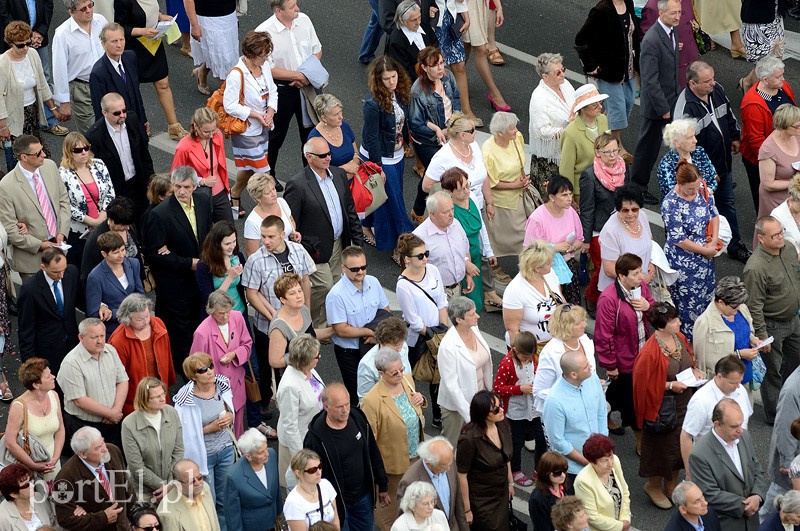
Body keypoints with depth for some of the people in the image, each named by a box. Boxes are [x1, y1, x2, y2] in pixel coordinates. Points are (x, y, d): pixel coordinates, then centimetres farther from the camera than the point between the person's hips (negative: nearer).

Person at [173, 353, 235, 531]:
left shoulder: (222, 385, -7)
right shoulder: (187, 399, -22)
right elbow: (186, 434, -17)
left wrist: (230, 417, -11)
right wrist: (209, 428, -23)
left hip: (225, 449, 5)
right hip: (203, 454, -5)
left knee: (225, 498, 17)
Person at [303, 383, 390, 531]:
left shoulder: (358, 418, -6)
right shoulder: (316, 438, -24)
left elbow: (373, 455, 7)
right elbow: (313, 476, -17)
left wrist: (382, 486, 12)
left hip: (364, 496, 5)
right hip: (337, 502, -5)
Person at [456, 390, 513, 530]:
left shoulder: (503, 425, -7)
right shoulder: (469, 438, -28)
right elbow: (462, 475, -21)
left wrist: (510, 483, 18)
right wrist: (467, 510, -17)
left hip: (502, 494, 6)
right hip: (481, 501, -6)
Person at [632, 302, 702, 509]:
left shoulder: (679, 338, -4)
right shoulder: (650, 352, -28)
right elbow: (643, 383, -20)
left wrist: (694, 371, -5)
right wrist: (670, 385, -24)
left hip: (683, 404, 7)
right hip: (662, 407, -7)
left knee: (679, 446, 20)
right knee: (662, 447, 10)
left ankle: (671, 485, 40)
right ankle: (653, 486, 35)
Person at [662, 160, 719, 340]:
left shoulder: (702, 190, -7)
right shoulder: (671, 204, -26)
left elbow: (714, 214, 9)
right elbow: (678, 239, -23)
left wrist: (715, 239, -6)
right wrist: (705, 250, -16)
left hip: (705, 258, 7)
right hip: (683, 263, -7)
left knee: (706, 297, 20)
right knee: (689, 304, 6)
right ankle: (689, 342, 22)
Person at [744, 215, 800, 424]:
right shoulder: (756, 268, -31)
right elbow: (754, 306, -24)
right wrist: (762, 336, -20)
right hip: (772, 325, -8)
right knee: (774, 371, 8)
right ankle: (773, 414, 27)